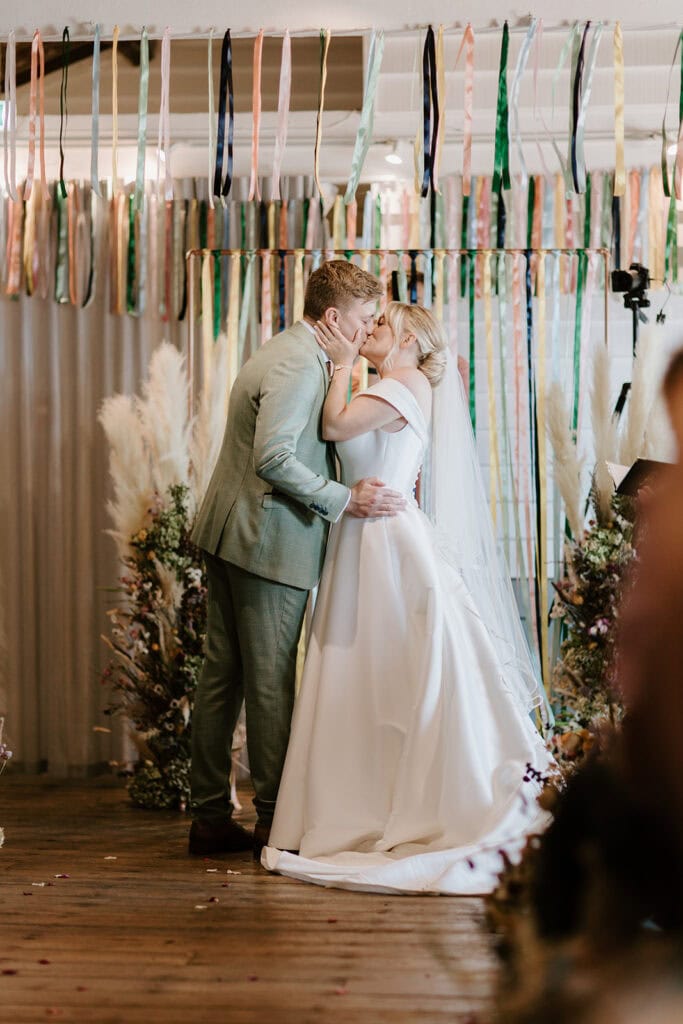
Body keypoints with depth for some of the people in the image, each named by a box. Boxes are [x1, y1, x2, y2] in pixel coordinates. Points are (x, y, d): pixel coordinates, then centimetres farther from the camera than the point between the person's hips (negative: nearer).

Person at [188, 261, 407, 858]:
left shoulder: (293, 354, 18)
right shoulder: (300, 367, -16)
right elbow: (273, 458, -25)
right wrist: (344, 500, -21)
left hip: (230, 536, 10)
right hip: (268, 541, -10)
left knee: (223, 675, 11)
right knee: (270, 683, -3)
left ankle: (210, 817, 16)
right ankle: (276, 823, 4)